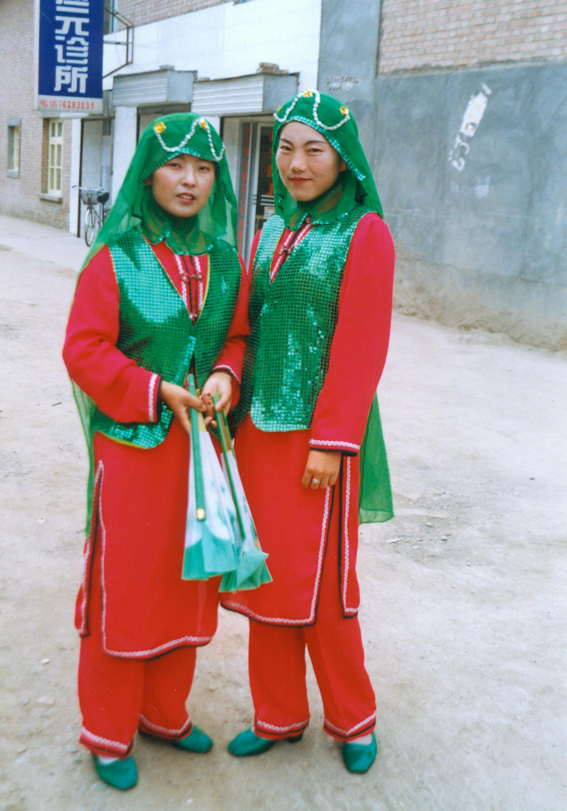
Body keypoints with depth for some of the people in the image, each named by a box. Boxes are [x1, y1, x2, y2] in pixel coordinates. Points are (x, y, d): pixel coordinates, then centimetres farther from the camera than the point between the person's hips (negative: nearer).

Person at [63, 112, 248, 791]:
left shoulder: (225, 259, 6)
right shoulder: (115, 257, -8)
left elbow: (238, 335, 11)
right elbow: (83, 350, -10)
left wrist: (224, 377, -10)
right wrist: (157, 392, -18)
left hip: (202, 444, 5)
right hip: (132, 447, -5)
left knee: (186, 582, 14)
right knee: (123, 586, 4)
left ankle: (164, 711, 34)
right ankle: (107, 733, 23)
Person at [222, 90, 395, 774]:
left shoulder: (364, 233, -7)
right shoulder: (273, 230, 12)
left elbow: (361, 347, -12)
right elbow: (248, 328, 13)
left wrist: (331, 442, -15)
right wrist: (233, 405, 5)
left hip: (319, 434, -6)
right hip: (259, 428, 6)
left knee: (320, 581, 4)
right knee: (267, 575, 12)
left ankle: (352, 719, 26)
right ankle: (278, 715, 29)